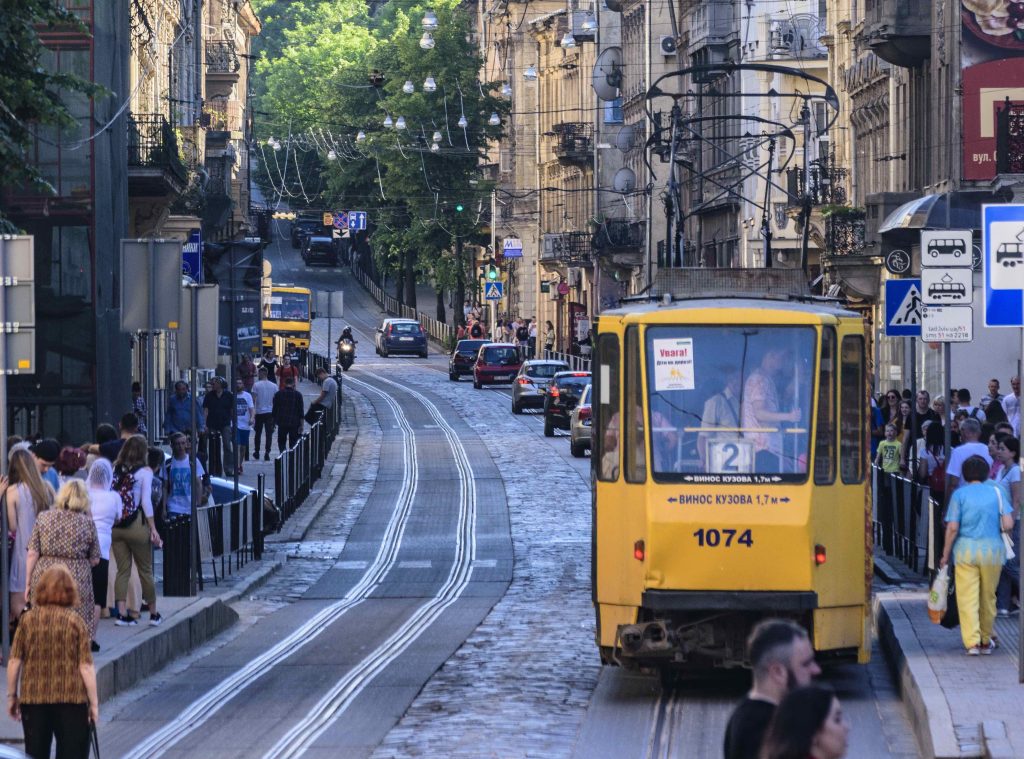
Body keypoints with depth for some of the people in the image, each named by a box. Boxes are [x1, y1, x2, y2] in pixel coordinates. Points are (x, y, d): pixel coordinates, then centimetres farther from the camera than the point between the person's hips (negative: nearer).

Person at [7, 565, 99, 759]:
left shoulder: (27, 620, 0)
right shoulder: (75, 621, -5)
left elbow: (14, 662, 1)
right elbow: (86, 667, -7)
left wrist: (12, 696, 12)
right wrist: (94, 702, 0)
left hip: (33, 699, 2)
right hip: (71, 699, -2)